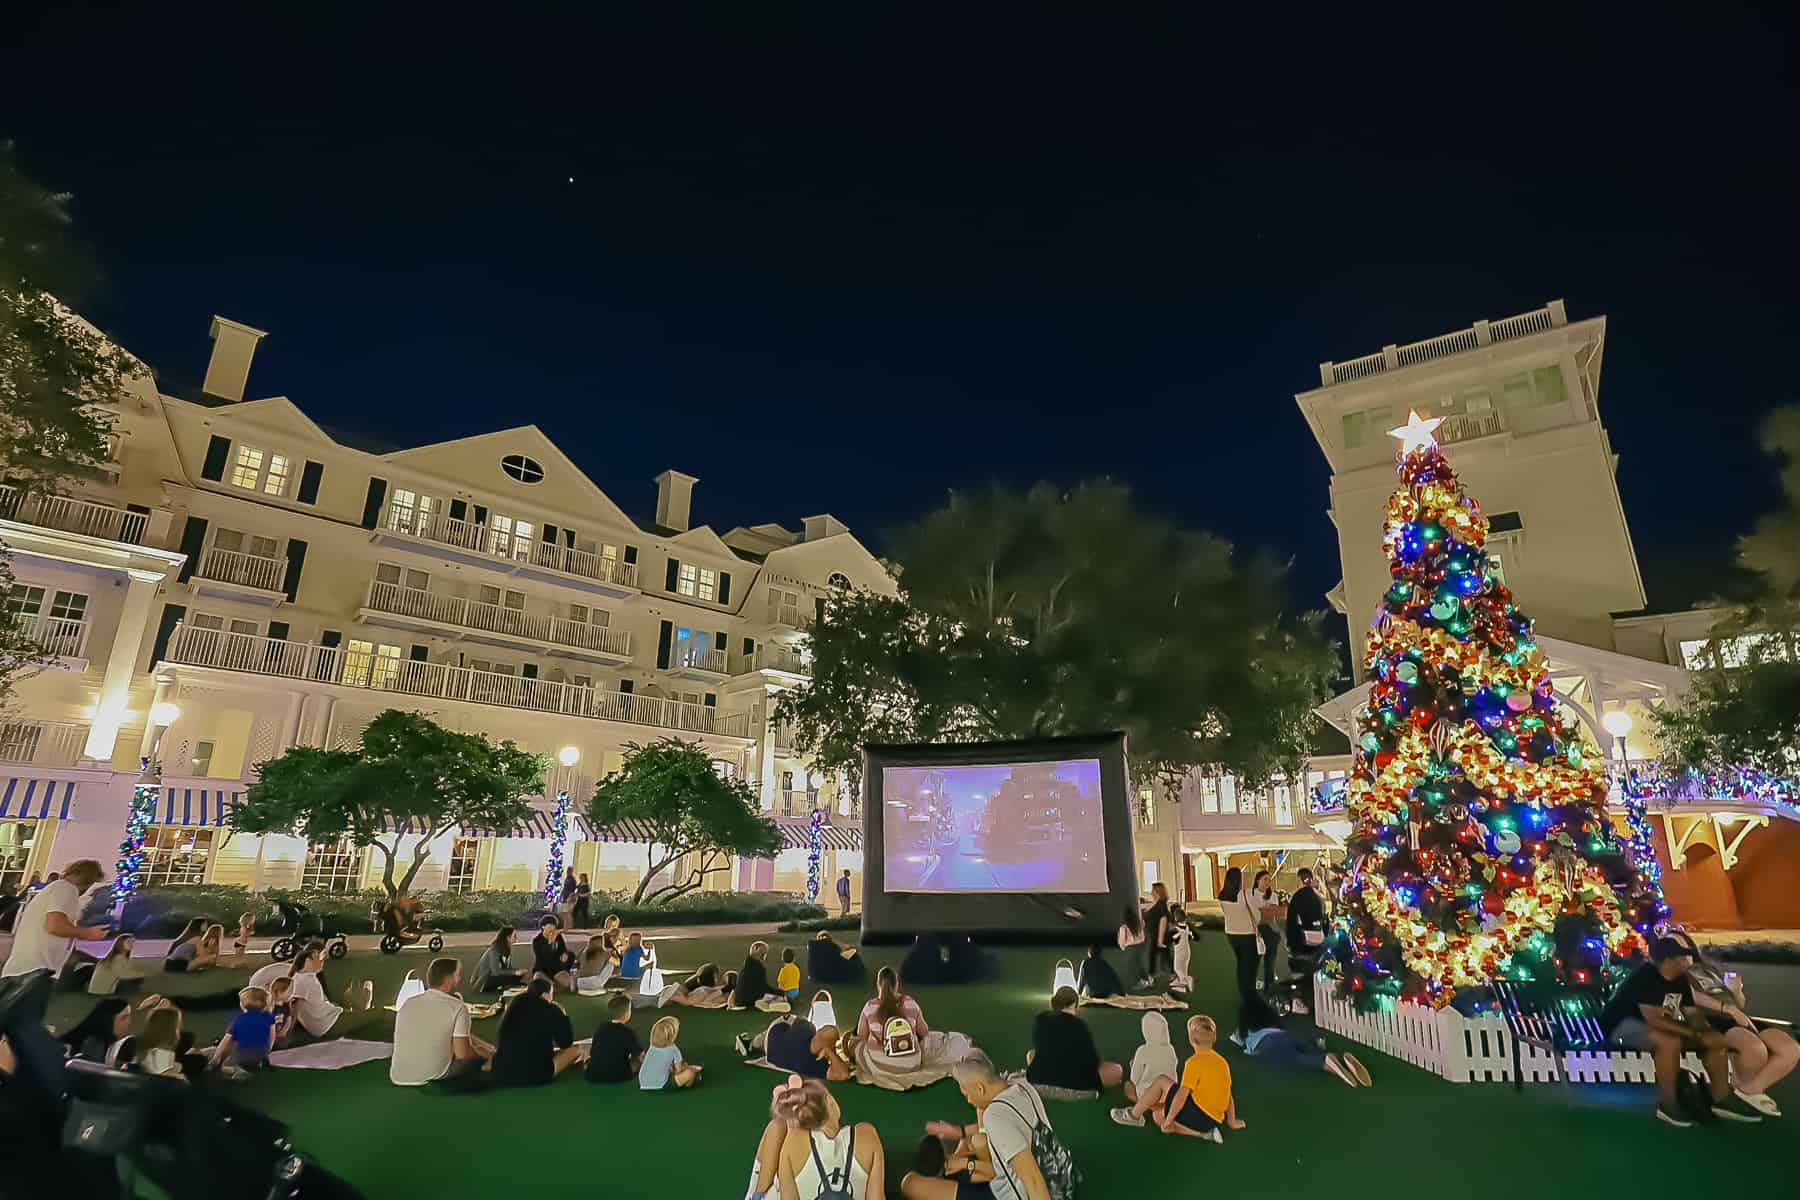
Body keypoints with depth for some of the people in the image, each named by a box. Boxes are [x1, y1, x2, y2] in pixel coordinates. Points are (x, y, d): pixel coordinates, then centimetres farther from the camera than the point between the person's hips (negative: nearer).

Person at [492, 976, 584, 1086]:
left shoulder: (513, 1007, 8)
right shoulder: (551, 1011, -6)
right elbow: (566, 1043, 6)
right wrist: (562, 1015, 16)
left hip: (501, 1075, 4)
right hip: (535, 1076, -4)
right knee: (577, 1049, 10)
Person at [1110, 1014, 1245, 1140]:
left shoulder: (1194, 1062, -13)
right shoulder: (1222, 1061, 12)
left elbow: (1182, 1095, -17)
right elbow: (1229, 1095, 16)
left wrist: (1168, 1120, -7)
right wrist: (1232, 1122, 28)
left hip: (1197, 1113, -8)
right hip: (1212, 1121, 8)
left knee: (1161, 1080, 2)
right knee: (1159, 1117, 17)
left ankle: (1134, 1115, 8)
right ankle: (1205, 1132, 6)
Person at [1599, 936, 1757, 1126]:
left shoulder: (1680, 979, 4)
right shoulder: (1644, 977, -25)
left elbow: (1692, 1013, 5)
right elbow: (1654, 1019, -31)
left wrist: (1705, 1032, -18)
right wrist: (1696, 1035, -26)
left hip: (1661, 1027, 10)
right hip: (1623, 1024, -10)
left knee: (1716, 1039, 0)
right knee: (1671, 1042, -37)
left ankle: (1722, 1099, 7)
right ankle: (1667, 1104, -24)